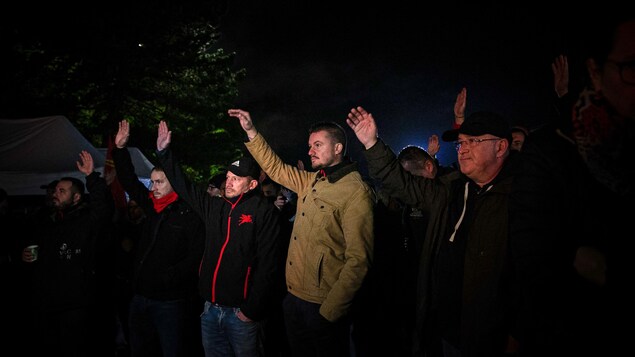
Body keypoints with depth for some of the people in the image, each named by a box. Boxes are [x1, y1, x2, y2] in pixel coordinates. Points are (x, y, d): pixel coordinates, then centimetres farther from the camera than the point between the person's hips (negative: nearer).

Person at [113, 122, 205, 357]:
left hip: (170, 301, -7)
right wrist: (120, 148, 9)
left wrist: (167, 279, -19)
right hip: (140, 296, 7)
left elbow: (195, 257, -15)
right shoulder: (151, 207, 8)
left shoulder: (190, 214, -12)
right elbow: (128, 181, 15)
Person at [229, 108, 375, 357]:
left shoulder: (356, 192, -17)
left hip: (323, 307, -7)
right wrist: (251, 132, 12)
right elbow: (275, 168, 20)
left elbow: (358, 260, -21)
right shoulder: (312, 181, 7)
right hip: (294, 298, 8)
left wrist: (330, 312, -21)